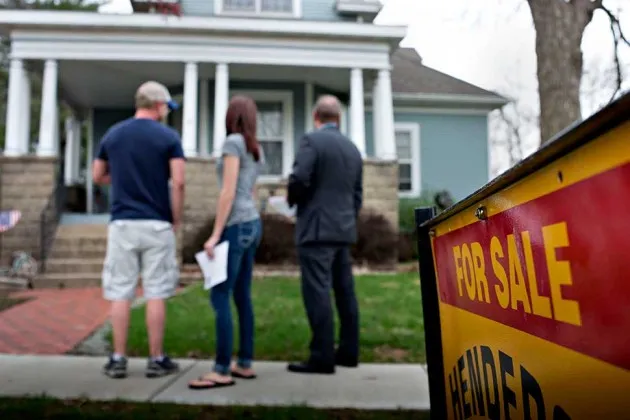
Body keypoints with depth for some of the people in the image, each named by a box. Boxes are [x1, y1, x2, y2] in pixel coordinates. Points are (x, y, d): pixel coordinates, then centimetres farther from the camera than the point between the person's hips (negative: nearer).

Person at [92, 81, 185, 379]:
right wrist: (177, 220, 0)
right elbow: (178, 183, -10)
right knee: (155, 294, 4)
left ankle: (118, 360, 12)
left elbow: (98, 177, 15)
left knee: (120, 293, 7)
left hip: (122, 223, 3)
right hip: (157, 224, -3)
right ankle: (156, 360, 11)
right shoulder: (168, 137, -3)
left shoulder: (113, 134, 8)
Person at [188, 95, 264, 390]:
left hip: (236, 227, -9)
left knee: (219, 298, -8)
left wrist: (215, 234, -18)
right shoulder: (256, 149, 16)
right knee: (241, 296, 10)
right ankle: (244, 364, 15)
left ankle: (222, 370, -6)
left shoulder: (233, 142, -10)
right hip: (251, 225, 9)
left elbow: (228, 192, -17)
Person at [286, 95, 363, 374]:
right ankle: (348, 352, 18)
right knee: (345, 291, 11)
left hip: (316, 229, -8)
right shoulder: (352, 147, 14)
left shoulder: (311, 140, -7)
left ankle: (322, 357, -4)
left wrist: (292, 200, 1)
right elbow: (357, 194, 15)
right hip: (344, 229, 8)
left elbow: (299, 178, -19)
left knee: (317, 292, -6)